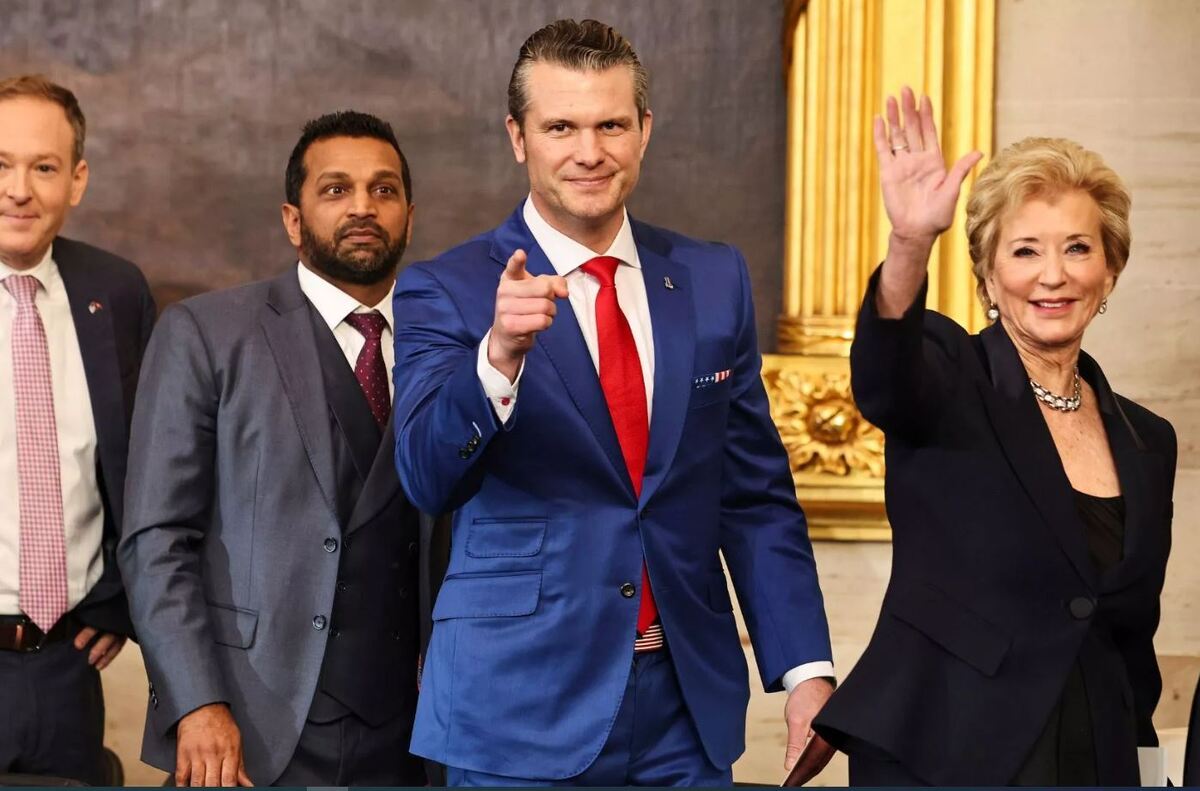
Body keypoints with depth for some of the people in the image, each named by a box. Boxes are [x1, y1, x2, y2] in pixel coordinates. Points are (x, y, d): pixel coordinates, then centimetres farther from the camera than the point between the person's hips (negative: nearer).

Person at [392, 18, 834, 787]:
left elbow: (756, 493, 8)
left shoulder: (714, 279, 5)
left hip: (689, 705, 3)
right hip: (523, 713, -3)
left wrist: (805, 667, 2)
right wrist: (500, 353, -34)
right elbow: (430, 478, -18)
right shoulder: (446, 290, -5)